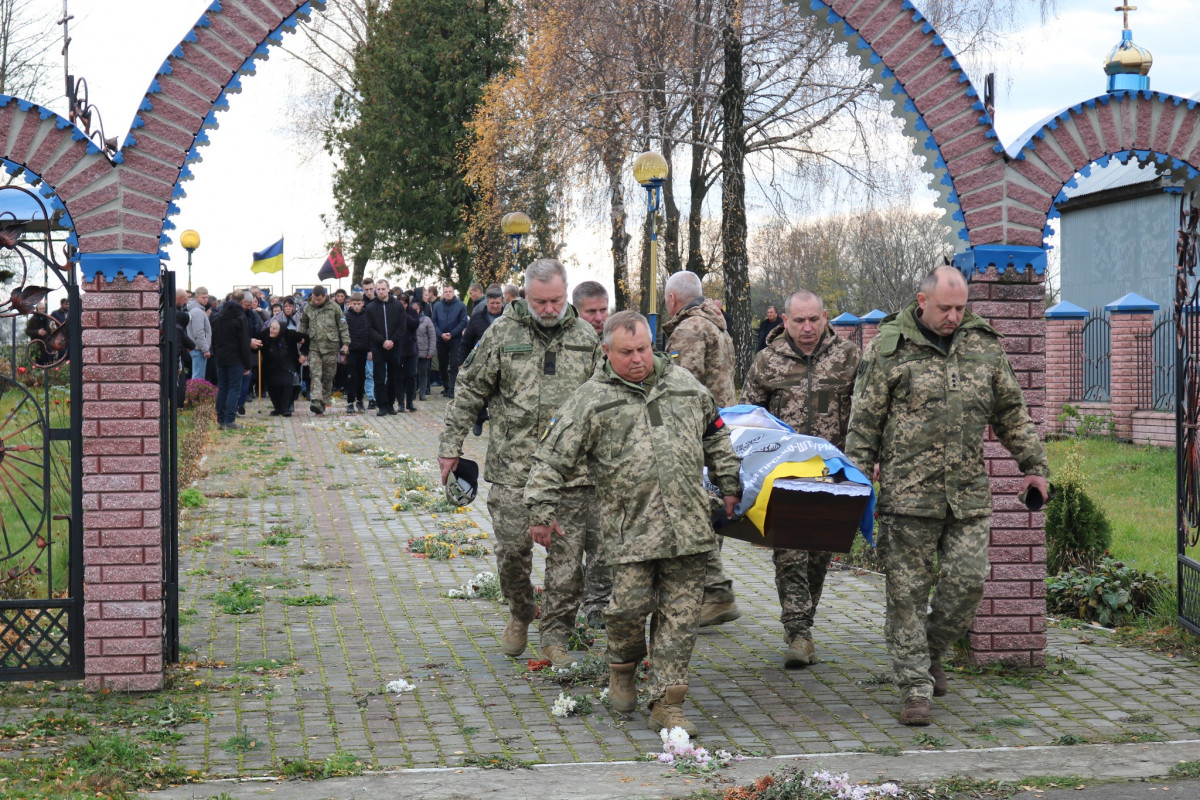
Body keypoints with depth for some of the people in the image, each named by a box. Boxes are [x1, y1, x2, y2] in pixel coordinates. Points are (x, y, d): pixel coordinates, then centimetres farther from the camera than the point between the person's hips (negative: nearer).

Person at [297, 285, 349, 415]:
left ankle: (325, 402, 14)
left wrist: (345, 343, 2)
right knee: (316, 374, -13)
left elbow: (343, 326, 5)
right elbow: (303, 325, 23)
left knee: (328, 376, 5)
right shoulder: (307, 308, 8)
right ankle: (315, 401, -24)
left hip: (331, 347, -1)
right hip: (314, 347, 1)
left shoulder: (334, 307, 1)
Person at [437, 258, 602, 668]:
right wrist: (450, 446, 4)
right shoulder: (503, 332, 1)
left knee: (567, 555, 2)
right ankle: (520, 615, 28)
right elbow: (471, 392, 6)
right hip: (512, 466, -1)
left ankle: (555, 634, 14)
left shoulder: (586, 338, 7)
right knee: (512, 549, 2)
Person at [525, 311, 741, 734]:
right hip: (630, 524, -3)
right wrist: (543, 512, -2)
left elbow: (716, 435, 26)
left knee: (680, 612, 1)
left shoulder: (683, 383, 13)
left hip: (688, 522, 3)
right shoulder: (591, 399, 1)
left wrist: (729, 485, 23)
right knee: (631, 602, -7)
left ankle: (666, 703, 7)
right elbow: (553, 459, 2)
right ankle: (623, 665, 26)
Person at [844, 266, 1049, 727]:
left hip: (969, 495, 3)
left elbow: (1012, 413, 19)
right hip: (908, 494, -3)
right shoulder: (890, 348, -1)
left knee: (967, 582, 0)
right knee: (908, 591, -1)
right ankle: (916, 687, 6)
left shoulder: (983, 345, 10)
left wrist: (1034, 465, 15)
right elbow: (864, 421, 1)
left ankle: (931, 652, 27)